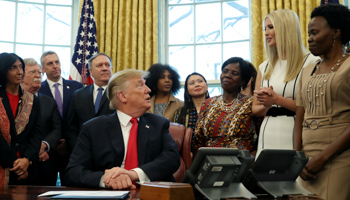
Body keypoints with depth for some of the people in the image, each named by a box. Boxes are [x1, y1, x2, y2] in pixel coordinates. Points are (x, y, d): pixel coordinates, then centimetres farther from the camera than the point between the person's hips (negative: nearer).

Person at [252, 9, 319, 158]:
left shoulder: (311, 62, -1)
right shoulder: (264, 67, 16)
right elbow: (255, 110, 17)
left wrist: (278, 100, -14)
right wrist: (266, 105, -5)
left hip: (293, 134, -4)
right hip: (268, 135, 5)